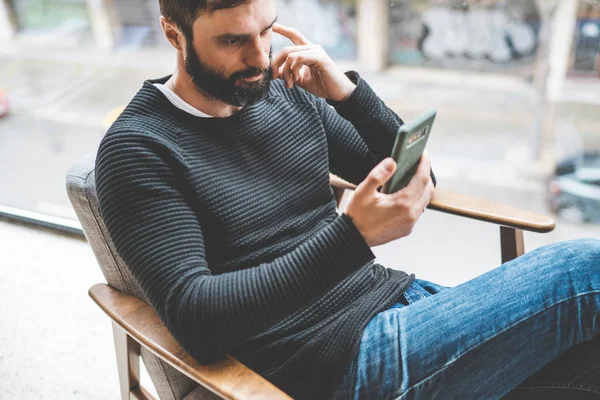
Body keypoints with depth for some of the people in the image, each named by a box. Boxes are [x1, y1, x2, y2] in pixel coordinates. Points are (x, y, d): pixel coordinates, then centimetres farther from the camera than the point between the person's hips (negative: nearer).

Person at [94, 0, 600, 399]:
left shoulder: (288, 93, 8)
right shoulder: (137, 149, -9)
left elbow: (419, 183, 11)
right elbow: (195, 321, -20)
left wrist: (348, 93, -6)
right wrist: (352, 236, -30)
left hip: (399, 296, 7)